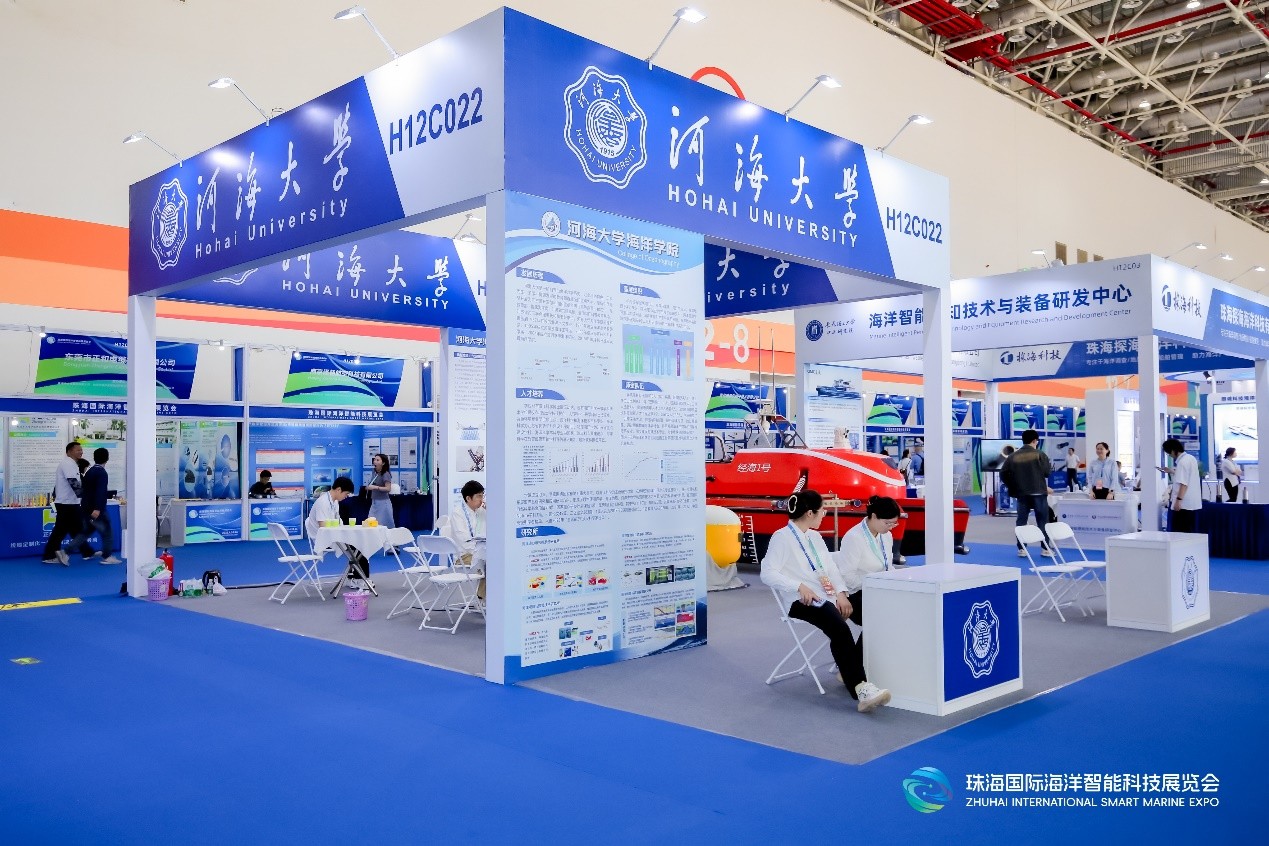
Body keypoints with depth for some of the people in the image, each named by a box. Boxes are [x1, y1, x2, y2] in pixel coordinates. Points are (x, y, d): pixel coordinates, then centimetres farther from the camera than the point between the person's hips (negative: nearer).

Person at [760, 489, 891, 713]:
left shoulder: (815, 537, 22)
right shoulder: (782, 538, -2)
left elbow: (832, 567, 14)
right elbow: (768, 573, -12)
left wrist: (841, 593, -5)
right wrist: (800, 587, -23)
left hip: (829, 597, 7)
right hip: (804, 601, -7)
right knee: (840, 628, -34)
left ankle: (849, 671, -5)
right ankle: (860, 688, -38)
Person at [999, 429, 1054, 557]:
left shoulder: (1013, 457, 2)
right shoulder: (1040, 455, -6)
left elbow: (1003, 474, 1)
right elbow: (1047, 472, -5)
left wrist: (1013, 486, 14)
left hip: (1021, 493, 2)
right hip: (1038, 493, -2)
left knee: (1021, 521, 7)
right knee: (1043, 521, 6)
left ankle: (1021, 549, 6)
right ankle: (1045, 548, 6)